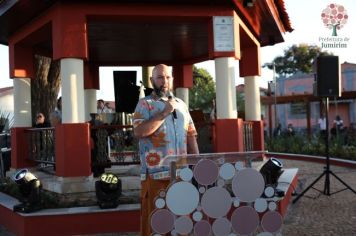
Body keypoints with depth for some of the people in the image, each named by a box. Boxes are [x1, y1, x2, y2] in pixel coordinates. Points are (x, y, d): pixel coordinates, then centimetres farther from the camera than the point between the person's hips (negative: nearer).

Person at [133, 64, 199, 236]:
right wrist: (164, 113, -14)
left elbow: (191, 136, 15)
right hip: (156, 172, -4)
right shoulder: (144, 104, 1)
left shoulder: (181, 104, 16)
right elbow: (139, 132, -15)